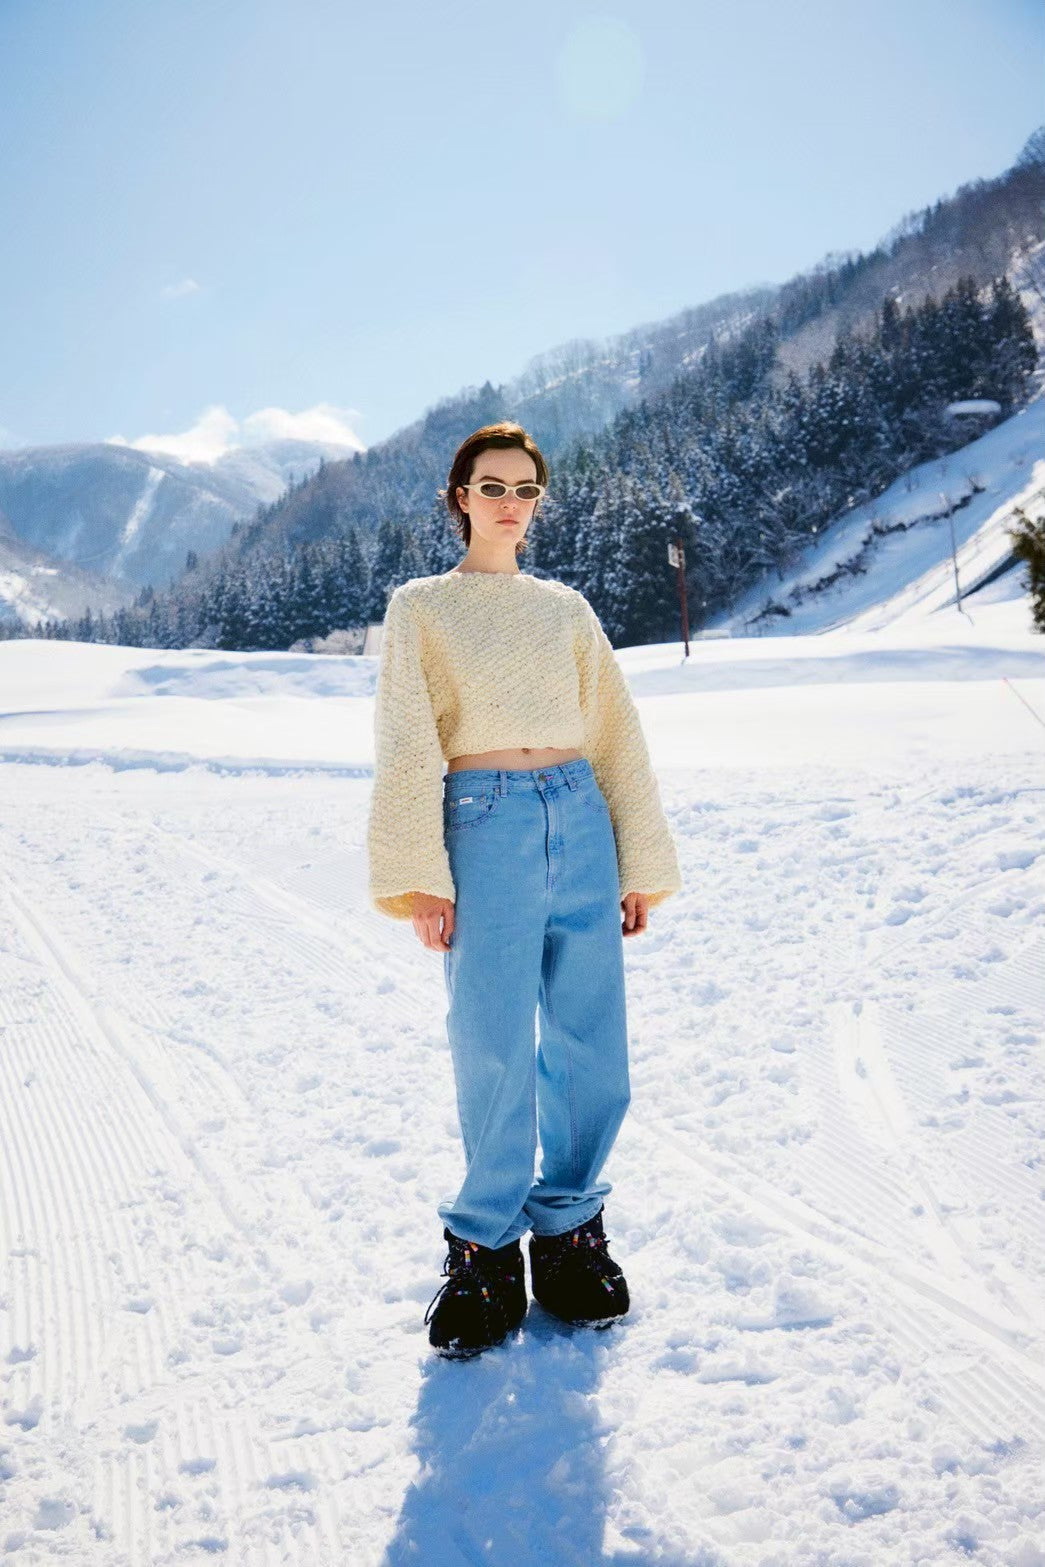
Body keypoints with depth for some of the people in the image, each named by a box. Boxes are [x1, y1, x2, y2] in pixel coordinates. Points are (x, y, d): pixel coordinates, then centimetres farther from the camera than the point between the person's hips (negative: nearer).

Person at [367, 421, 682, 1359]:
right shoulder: (420, 607, 9)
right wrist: (420, 876, -10)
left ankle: (570, 1225, 23)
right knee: (494, 1050, -4)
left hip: (582, 824, 3)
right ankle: (485, 1246, 16)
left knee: (592, 1045, 3)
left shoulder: (566, 608, 17)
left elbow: (616, 735, 15)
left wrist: (642, 863, 10)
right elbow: (406, 745, 0)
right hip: (484, 825, -3)